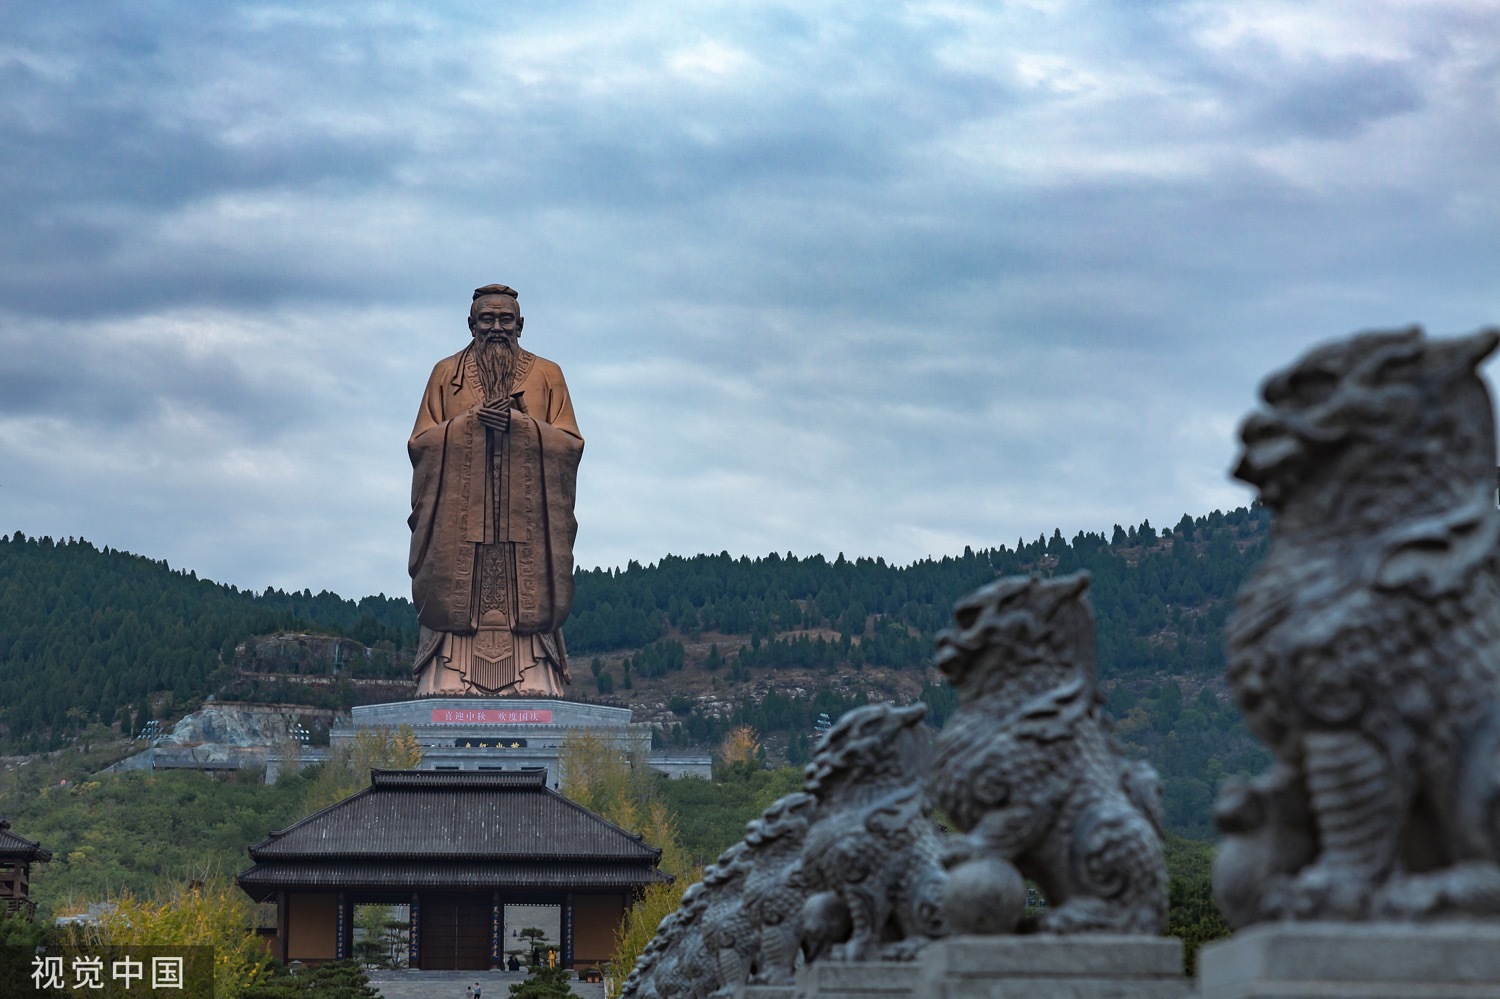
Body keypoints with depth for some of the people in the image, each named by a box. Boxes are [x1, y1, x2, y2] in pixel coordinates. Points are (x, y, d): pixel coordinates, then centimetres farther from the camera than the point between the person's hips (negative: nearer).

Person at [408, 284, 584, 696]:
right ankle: (450, 687, -14)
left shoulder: (546, 375, 14)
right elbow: (420, 442, 6)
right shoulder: (447, 373, 15)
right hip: (458, 520, 0)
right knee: (456, 604, -10)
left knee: (526, 607, -10)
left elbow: (571, 443, 4)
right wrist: (471, 422, -8)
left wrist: (518, 424, -10)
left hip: (525, 520, 0)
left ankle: (531, 689, -13)